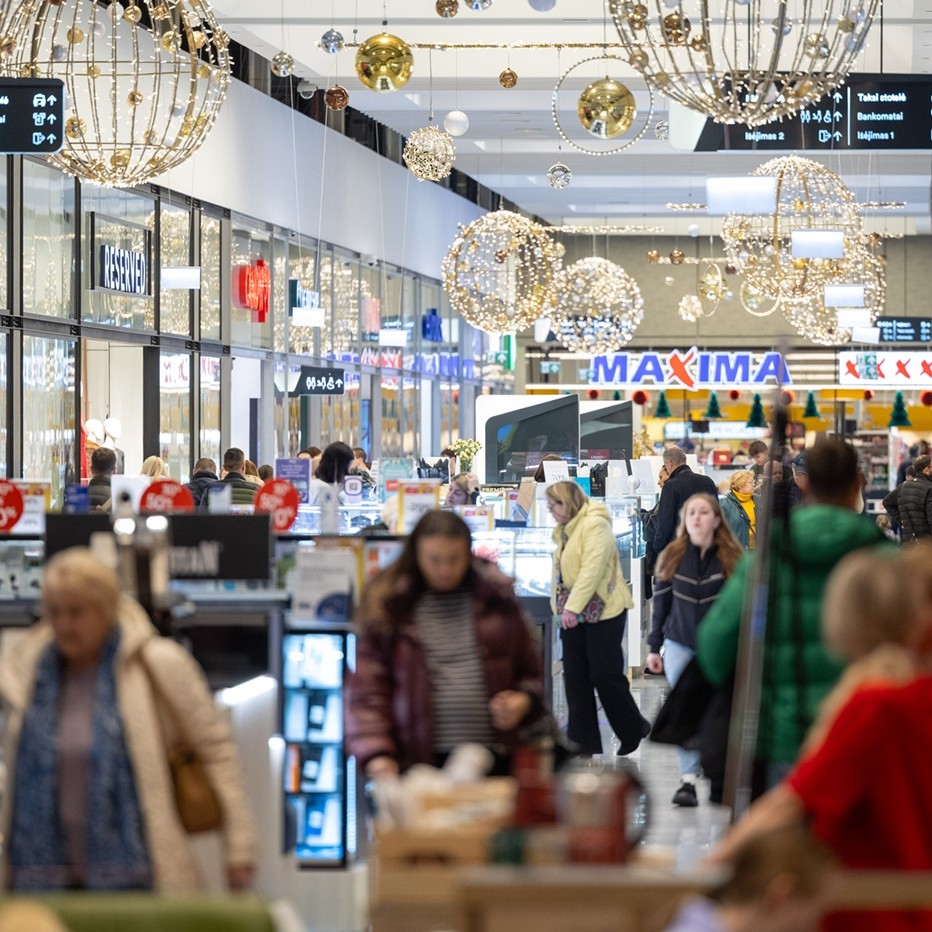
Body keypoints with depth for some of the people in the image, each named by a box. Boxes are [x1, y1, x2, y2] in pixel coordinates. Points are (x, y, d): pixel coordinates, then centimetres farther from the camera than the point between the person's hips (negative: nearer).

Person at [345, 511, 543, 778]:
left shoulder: (497, 598, 10)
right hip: (419, 762, -2)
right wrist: (376, 754, -12)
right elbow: (367, 688, 0)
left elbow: (531, 671, 20)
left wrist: (524, 701, -2)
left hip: (494, 759, 2)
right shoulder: (387, 607, 3)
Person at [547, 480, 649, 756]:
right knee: (575, 678, 5)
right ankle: (583, 741, 9)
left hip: (604, 611, -9)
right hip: (573, 614, 9)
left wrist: (573, 607, -26)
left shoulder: (595, 525, -15)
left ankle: (634, 730, 16)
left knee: (604, 675, -3)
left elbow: (592, 569, -23)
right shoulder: (565, 530, 14)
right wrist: (562, 607, 7)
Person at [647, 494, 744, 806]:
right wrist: (654, 647, 6)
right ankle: (688, 779, -7)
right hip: (680, 645, 1)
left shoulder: (732, 558, -3)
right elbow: (659, 602, 6)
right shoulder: (672, 557, 1)